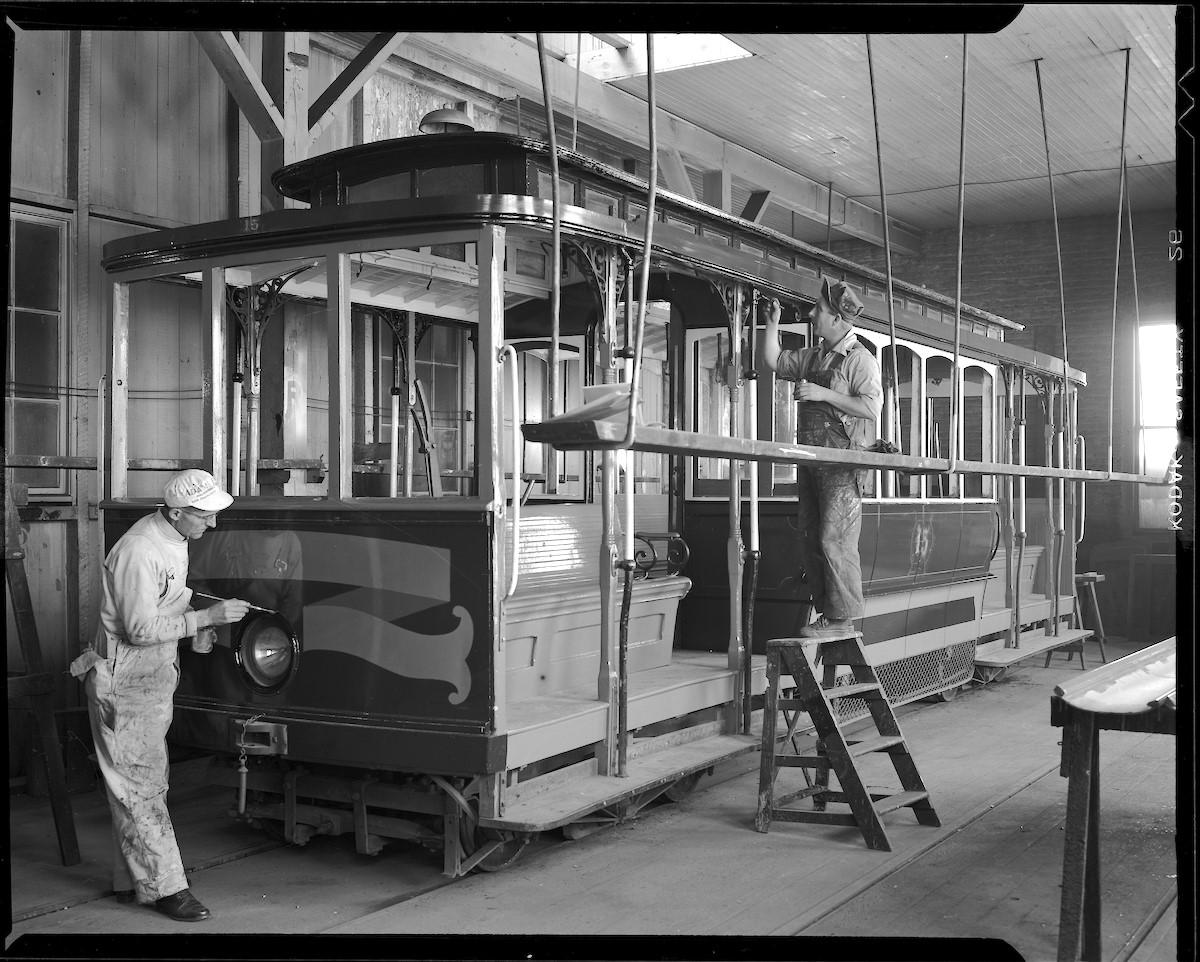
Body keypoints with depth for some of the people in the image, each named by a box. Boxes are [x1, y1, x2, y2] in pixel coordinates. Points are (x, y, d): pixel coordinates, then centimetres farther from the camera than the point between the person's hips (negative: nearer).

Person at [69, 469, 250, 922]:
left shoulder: (174, 540, 5)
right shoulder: (139, 552, -25)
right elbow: (141, 630, -25)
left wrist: (194, 627, 7)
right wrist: (206, 618, -25)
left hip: (155, 680, 10)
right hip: (125, 684, -10)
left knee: (147, 782, 16)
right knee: (139, 787, -3)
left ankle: (130, 880, 27)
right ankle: (163, 887, 2)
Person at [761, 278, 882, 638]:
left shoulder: (860, 359, -7)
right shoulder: (813, 356, 17)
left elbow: (871, 408, -16)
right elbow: (774, 360, 27)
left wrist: (823, 393, -18)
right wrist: (772, 322, 16)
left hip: (843, 463, -8)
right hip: (811, 459, 8)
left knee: (834, 540, -11)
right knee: (811, 542, 8)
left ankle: (843, 618, -6)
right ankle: (825, 613, 15)